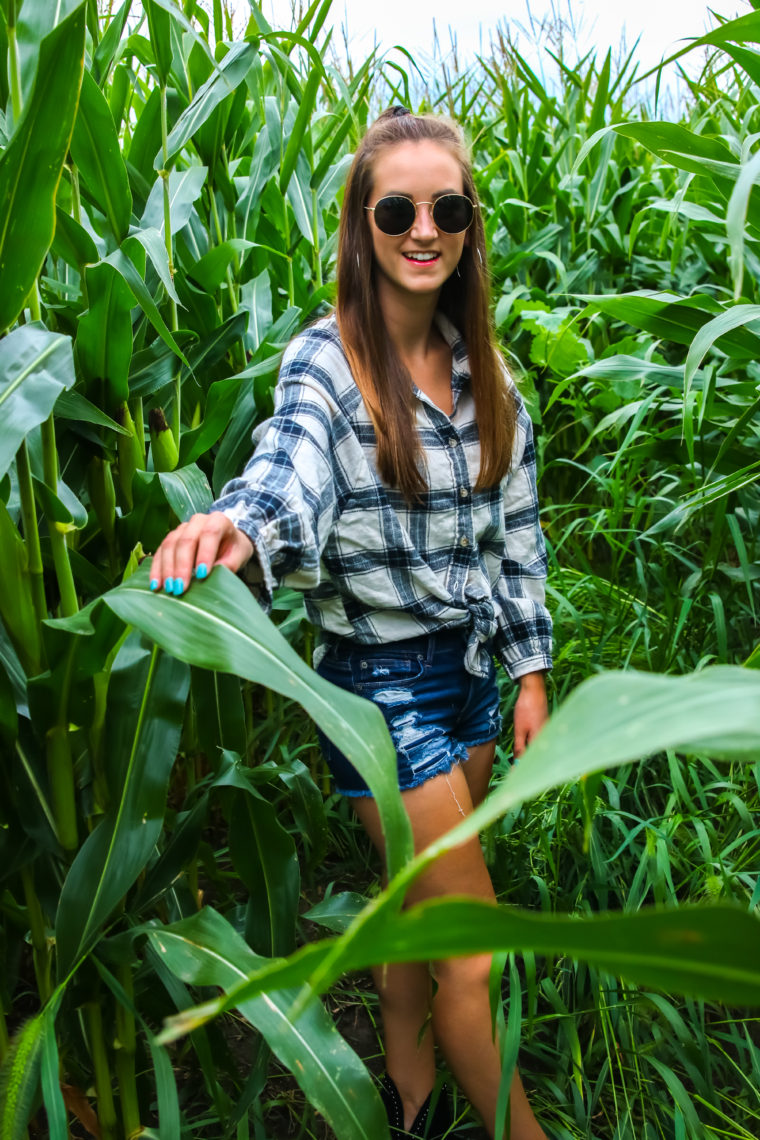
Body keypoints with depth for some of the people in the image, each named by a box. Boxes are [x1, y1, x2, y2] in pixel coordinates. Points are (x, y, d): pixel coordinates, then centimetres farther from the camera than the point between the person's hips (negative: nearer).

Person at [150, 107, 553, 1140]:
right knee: (473, 957, 3)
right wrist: (236, 525, -57)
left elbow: (516, 532, 8)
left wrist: (531, 670, 6)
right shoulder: (326, 364, -14)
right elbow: (290, 474, -35)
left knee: (421, 906, 22)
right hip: (382, 678, -6)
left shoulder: (484, 368, 4)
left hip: (473, 665, 6)